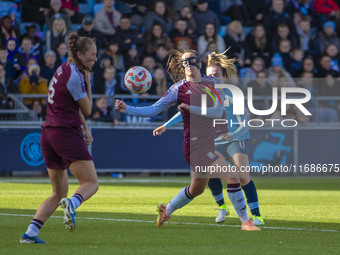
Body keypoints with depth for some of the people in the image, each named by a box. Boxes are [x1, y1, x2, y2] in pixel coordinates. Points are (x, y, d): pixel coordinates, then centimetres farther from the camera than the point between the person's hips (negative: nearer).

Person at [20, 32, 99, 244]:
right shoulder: (74, 75, -12)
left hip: (49, 134, 9)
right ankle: (71, 204, -40)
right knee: (91, 183, -10)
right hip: (67, 133, -9)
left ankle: (30, 233, 2)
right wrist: (88, 82, 3)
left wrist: (84, 127, 22)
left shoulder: (65, 70, 17)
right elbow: (87, 109, -4)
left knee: (59, 193, 13)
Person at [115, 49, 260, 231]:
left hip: (214, 141, 5)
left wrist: (191, 108, -12)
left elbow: (218, 111, -3)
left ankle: (167, 210, 41)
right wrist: (126, 109, -8)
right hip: (196, 143, -5)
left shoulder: (213, 83, 7)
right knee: (232, 177, -16)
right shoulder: (179, 88, -2)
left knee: (197, 189, 18)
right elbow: (154, 109, 1)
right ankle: (245, 221, -6)